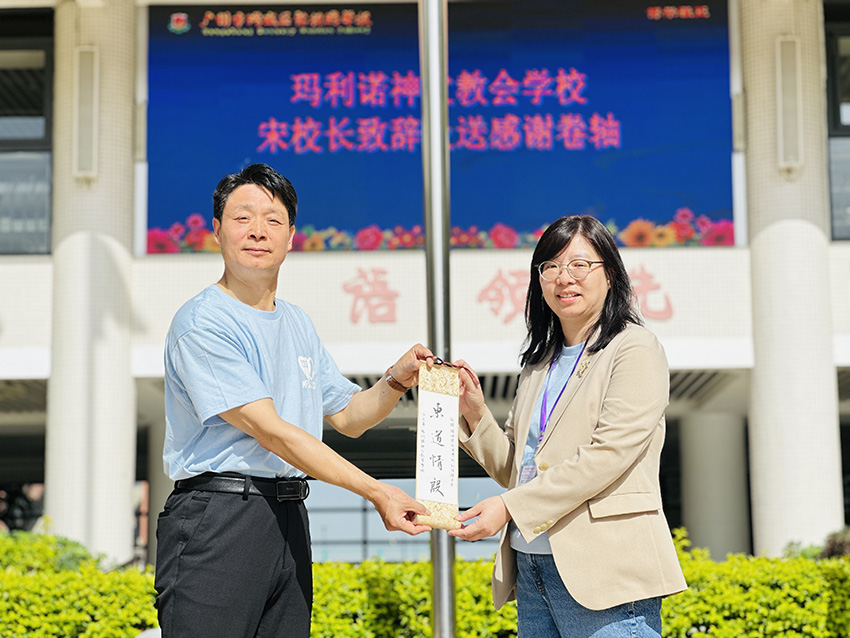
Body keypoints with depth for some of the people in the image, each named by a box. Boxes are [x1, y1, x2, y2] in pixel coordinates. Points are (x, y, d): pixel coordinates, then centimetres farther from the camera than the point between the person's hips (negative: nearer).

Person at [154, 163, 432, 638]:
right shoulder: (202, 323, -9)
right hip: (216, 522, -7)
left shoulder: (297, 324, 17)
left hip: (289, 522, 7)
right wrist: (377, 492, -18)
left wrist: (396, 380, 4)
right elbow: (271, 431, -16)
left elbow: (348, 417, 26)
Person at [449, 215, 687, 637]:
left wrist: (508, 506, -18)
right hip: (530, 566, 7)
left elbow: (605, 456, -15)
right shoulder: (539, 362, 17)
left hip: (605, 570, -6)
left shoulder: (636, 351, -4)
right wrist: (475, 415, 3)